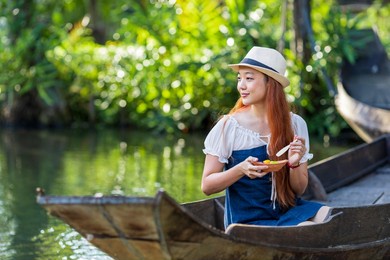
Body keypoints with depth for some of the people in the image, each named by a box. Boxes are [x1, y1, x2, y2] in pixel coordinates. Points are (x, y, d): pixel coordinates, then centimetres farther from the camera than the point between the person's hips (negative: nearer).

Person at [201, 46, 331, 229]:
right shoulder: (228, 126, -7)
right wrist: (241, 170, -23)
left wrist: (294, 164, -14)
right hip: (247, 220, -4)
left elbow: (299, 190, 7)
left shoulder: (295, 125, 2)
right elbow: (207, 186, -5)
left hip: (288, 211, 4)